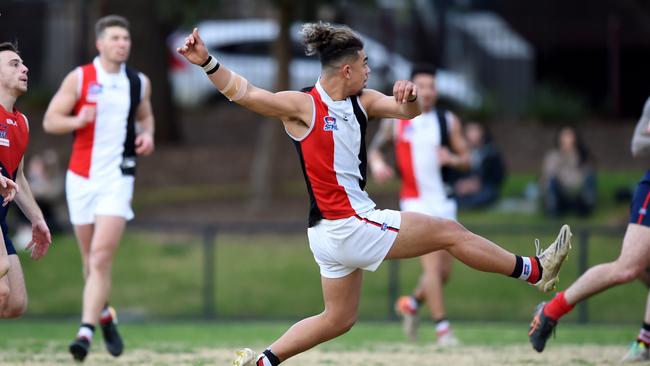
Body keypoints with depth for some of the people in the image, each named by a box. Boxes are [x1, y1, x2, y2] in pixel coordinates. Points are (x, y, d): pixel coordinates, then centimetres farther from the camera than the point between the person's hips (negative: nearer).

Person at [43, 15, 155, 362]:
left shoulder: (139, 83, 6)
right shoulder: (79, 79, -1)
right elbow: (50, 120, -1)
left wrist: (147, 134, 2)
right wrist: (78, 120, -21)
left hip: (117, 178, 0)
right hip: (81, 177, 1)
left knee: (101, 257, -15)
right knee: (91, 260, 10)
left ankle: (86, 331, -20)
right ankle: (105, 316, 34)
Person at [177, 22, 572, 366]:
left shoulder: (361, 101, 6)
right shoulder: (303, 106, -14)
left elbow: (406, 111, 1)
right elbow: (243, 92, -19)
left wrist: (409, 98, -23)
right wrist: (206, 61, -33)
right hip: (347, 225, -9)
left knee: (338, 318, 20)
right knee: (449, 232, 0)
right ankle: (536, 270, 13)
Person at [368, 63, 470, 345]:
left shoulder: (448, 121, 6)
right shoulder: (395, 120, 2)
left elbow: (466, 160, 8)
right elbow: (375, 147, 12)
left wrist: (452, 159, -15)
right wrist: (377, 163, -10)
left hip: (444, 200, 4)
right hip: (415, 201, -3)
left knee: (444, 271, 7)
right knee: (433, 265, -16)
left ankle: (411, 304, 33)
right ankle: (442, 327, -10)